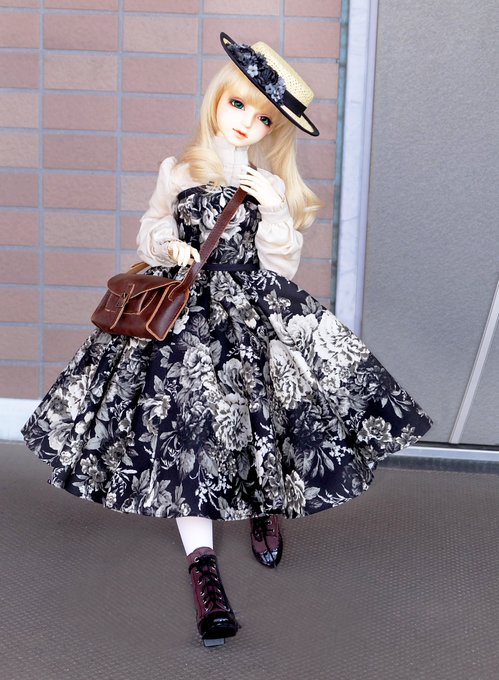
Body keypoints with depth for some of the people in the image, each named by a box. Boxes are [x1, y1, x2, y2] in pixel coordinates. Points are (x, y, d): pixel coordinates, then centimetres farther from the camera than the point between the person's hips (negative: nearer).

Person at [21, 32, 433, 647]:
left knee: (271, 410, -12)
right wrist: (169, 248, -6)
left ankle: (267, 506, 22)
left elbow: (282, 264, 3)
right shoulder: (180, 172, 8)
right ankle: (201, 558, -11)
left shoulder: (273, 186, 8)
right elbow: (151, 232, 16)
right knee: (186, 421, -14)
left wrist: (274, 210, -12)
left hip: (258, 308, 1)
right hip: (186, 308, 0)